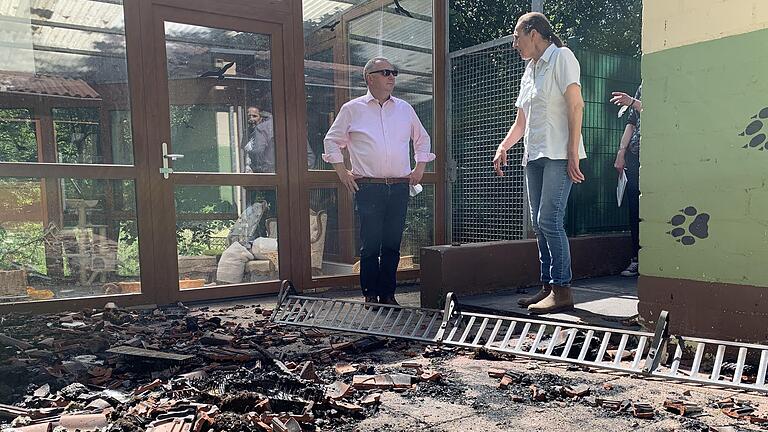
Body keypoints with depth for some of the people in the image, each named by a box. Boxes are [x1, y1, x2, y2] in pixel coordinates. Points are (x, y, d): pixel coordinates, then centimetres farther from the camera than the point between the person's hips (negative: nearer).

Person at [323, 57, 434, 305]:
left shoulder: (405, 108, 14)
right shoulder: (352, 109, 5)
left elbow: (422, 139, 25)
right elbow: (332, 140, 11)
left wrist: (420, 168, 15)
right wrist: (342, 172, 3)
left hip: (400, 187, 3)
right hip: (368, 188, -3)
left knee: (392, 245, 6)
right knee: (370, 245, -2)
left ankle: (388, 295, 16)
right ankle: (370, 295, 10)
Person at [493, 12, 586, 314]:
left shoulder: (561, 57, 0)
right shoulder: (529, 72, 23)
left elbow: (575, 105, -10)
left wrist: (573, 153, -17)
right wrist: (503, 147, 11)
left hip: (558, 155, -8)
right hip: (534, 156, 8)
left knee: (548, 219, -15)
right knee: (540, 224, 5)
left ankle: (562, 291, -9)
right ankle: (548, 287, 11)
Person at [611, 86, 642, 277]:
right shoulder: (642, 87, 20)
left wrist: (632, 102, -25)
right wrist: (621, 151, 11)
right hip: (634, 155, 6)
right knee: (634, 209, 4)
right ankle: (637, 259, 10)